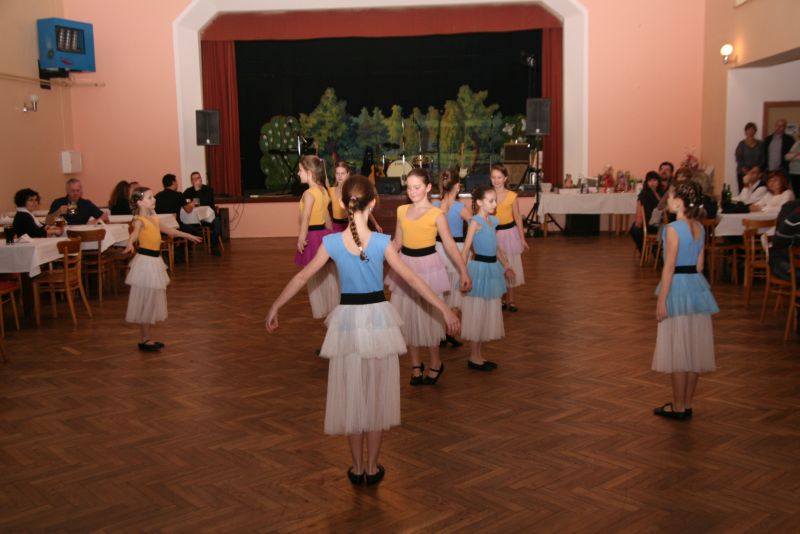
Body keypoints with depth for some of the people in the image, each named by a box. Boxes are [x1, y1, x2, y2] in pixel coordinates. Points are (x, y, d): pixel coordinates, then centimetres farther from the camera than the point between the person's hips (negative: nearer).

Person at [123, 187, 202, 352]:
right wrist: (130, 244, -57)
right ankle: (145, 340, 8)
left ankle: (147, 338, 21)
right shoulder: (139, 220, -14)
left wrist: (188, 235, 36)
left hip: (155, 260, 9)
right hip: (145, 261, -9)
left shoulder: (153, 218, 12)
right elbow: (134, 233, -35)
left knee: (153, 300, 12)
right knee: (145, 300, -1)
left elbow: (168, 230, 27)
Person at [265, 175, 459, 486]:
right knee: (376, 394, 12)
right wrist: (444, 309, 0)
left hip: (348, 319, 1)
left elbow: (302, 278, 0)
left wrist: (275, 307, 12)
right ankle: (372, 468, 20)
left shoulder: (332, 242, -8)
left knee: (351, 394, 14)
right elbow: (412, 280, -8)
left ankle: (357, 468, 22)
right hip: (378, 318, -1)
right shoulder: (382, 242, -11)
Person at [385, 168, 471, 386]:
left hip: (427, 266, -4)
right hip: (405, 266, 5)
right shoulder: (401, 210, 4)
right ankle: (415, 364, 23)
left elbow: (450, 245, -9)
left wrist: (464, 272, -15)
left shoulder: (436, 214, -9)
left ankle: (435, 363, 22)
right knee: (407, 315, 8)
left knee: (428, 315, 2)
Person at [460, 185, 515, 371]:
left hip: (493, 268, 8)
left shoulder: (492, 220, 9)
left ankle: (478, 355, 22)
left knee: (489, 313, 13)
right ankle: (473, 357, 11)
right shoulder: (475, 221, -13)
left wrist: (506, 266, 20)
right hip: (480, 268, -8)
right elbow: (466, 249, -18)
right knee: (477, 313, 0)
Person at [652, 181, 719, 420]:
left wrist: (661, 301, -14)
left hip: (678, 288, -7)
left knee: (678, 349, 1)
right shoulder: (700, 228, 7)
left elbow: (669, 267, -17)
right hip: (697, 286, 8)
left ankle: (678, 407, 9)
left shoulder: (673, 228, -15)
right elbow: (699, 264, 11)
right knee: (693, 350, 12)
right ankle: (687, 404, 21)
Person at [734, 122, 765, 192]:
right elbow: (738, 159, -3)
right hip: (743, 173, -1)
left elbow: (763, 158, 7)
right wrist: (745, 170, -13)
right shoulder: (742, 144, 3)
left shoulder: (760, 144, 8)